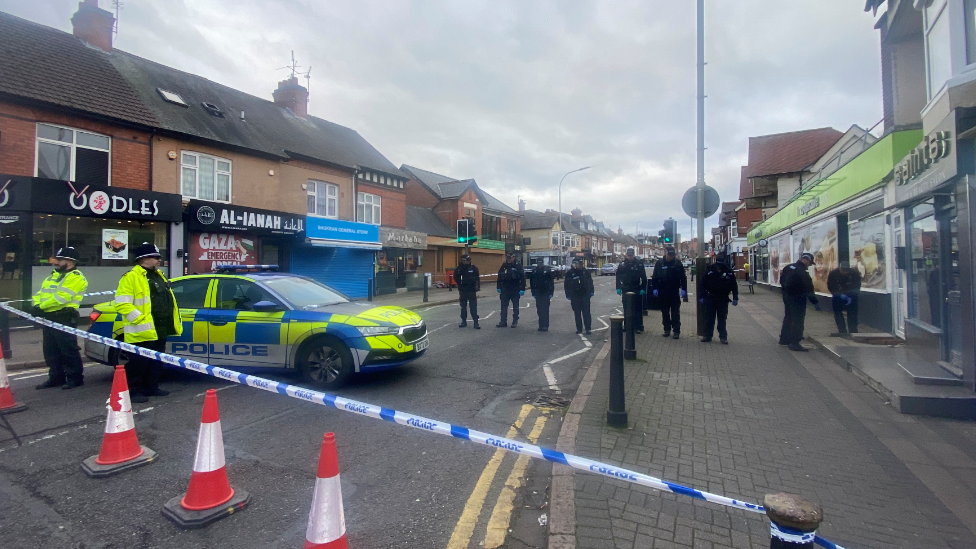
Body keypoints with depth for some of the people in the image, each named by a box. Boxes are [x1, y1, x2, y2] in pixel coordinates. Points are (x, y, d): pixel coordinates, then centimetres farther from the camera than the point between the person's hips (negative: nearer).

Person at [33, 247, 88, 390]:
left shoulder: (75, 277, -9)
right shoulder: (53, 276, 21)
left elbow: (61, 297, -18)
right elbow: (40, 294, 16)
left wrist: (41, 306, -14)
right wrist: (37, 305, -3)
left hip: (64, 318, -10)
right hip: (49, 317, 10)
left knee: (69, 350, -6)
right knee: (51, 351, 14)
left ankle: (75, 377, 1)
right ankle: (56, 377, 24)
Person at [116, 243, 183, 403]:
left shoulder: (158, 276, 17)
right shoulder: (131, 277, -11)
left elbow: (167, 300, 23)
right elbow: (122, 304, -17)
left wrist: (175, 321, 14)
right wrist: (139, 319, -22)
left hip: (159, 331, 9)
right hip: (141, 332, -9)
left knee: (156, 363, 16)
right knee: (139, 364, 0)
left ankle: (151, 388, 27)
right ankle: (134, 391, 11)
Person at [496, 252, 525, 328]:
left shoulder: (518, 266, -6)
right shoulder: (503, 266, 4)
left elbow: (522, 278, -8)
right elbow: (499, 277, 9)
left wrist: (522, 289, -13)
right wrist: (499, 287, 6)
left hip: (515, 291, -3)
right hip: (505, 290, 3)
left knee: (515, 307, 7)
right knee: (504, 306, 6)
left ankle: (515, 321, 15)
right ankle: (503, 321, 12)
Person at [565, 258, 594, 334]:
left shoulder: (586, 272, 4)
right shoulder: (570, 273, -1)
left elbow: (590, 282, 11)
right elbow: (566, 285, 2)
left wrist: (591, 292, 4)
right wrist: (568, 295, -2)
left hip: (585, 296, 0)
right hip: (575, 297, 0)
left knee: (586, 313, -1)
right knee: (577, 313, 8)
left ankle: (588, 329, 2)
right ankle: (579, 328, 18)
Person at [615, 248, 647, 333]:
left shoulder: (639, 264, -2)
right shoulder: (622, 264, 3)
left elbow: (644, 278, -1)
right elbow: (618, 277, 7)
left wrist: (643, 289, -8)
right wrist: (618, 288, -1)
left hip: (636, 290, -2)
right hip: (625, 290, 2)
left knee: (637, 309, 1)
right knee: (626, 309, 9)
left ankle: (638, 326, 6)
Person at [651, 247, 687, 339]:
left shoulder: (678, 263, -1)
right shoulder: (659, 263, 1)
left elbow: (683, 278, 0)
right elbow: (654, 277, 4)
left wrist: (683, 289, -9)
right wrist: (655, 288, -3)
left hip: (674, 291, -2)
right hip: (663, 292, 2)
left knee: (675, 312, 0)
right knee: (665, 312, 11)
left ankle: (676, 331, 5)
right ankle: (667, 329, 21)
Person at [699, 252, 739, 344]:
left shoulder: (729, 271, -5)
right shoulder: (710, 270, -5)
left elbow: (734, 286, 0)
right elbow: (703, 284, -1)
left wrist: (735, 298, -5)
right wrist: (702, 296, -2)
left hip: (723, 299, 0)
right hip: (710, 298, 1)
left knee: (722, 319, 7)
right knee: (709, 318, 7)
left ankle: (723, 337, 13)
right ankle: (708, 335, 15)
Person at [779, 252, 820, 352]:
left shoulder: (788, 267, 5)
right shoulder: (803, 273, -21)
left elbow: (782, 281, 14)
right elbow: (809, 290, -21)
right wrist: (815, 302, -17)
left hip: (787, 297, 9)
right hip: (797, 299, -9)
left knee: (788, 317, 19)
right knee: (798, 320, -4)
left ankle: (784, 339, 28)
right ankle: (795, 343, -4)